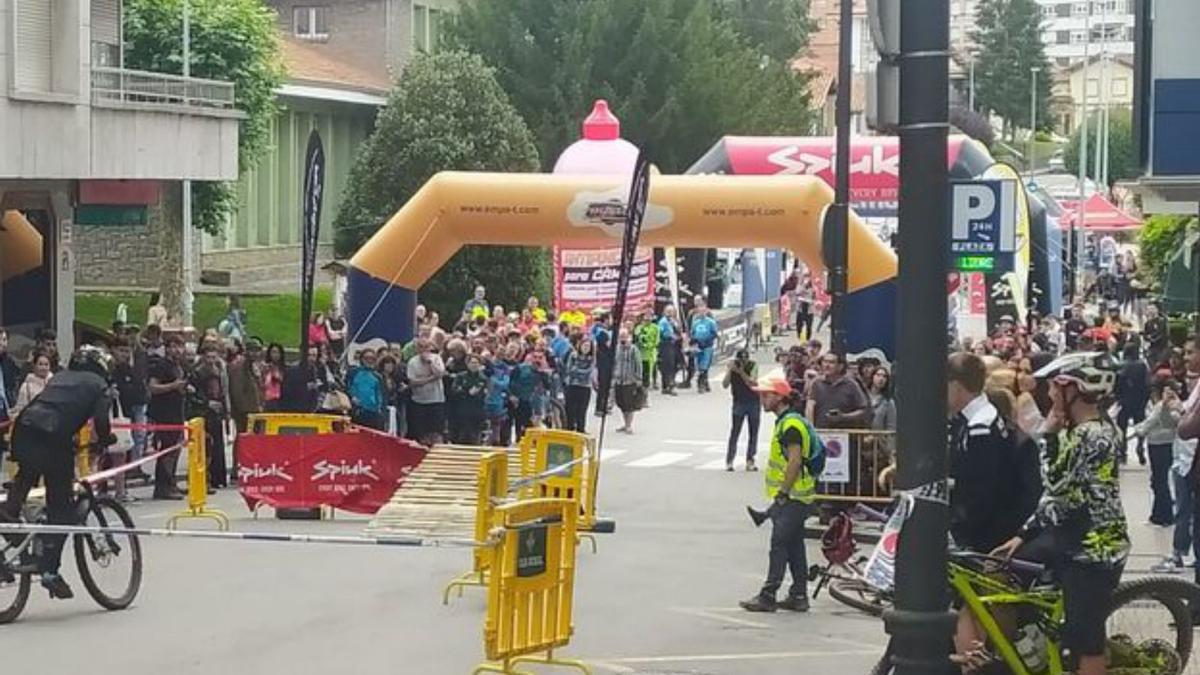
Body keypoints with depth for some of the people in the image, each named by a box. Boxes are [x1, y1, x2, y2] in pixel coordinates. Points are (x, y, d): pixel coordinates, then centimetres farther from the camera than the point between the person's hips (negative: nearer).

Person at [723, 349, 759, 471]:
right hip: (739, 402, -1)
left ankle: (750, 461, 11)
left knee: (753, 433, 4)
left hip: (754, 402, 1)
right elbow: (725, 385, -14)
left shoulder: (753, 366, -6)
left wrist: (741, 372, -27)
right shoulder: (732, 366, -5)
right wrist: (730, 370, -24)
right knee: (734, 432, -6)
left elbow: (752, 383, -18)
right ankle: (729, 461, -4)